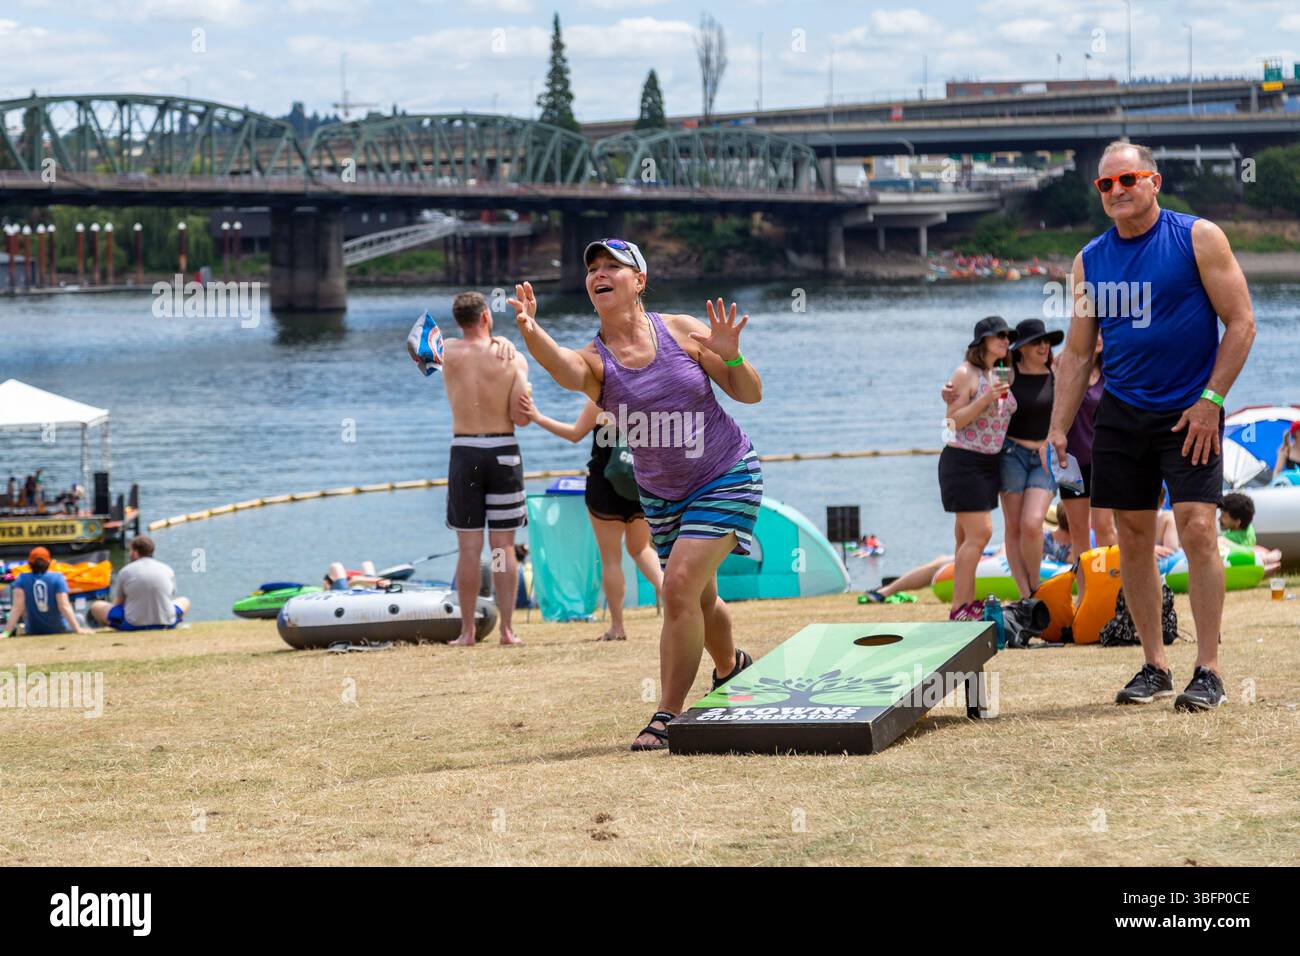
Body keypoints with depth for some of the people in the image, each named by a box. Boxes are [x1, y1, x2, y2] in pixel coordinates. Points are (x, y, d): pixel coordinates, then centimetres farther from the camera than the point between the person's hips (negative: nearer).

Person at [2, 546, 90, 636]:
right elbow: (64, 606, -18)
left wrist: (7, 632, -16)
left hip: (33, 631, 1)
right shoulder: (57, 578, -11)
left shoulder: (22, 579, -7)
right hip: (59, 629, -1)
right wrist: (78, 629, -18)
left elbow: (17, 608, -14)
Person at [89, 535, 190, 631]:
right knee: (185, 601, 33)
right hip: (165, 624, 1)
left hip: (134, 625, -1)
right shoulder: (168, 570, 6)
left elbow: (117, 603, 9)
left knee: (96, 606, 18)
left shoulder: (124, 572, 1)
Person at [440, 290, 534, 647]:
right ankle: (507, 628, 4)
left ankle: (467, 630, 3)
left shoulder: (448, 353, -2)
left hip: (465, 453, 0)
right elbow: (521, 418, -8)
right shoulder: (513, 359, -5)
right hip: (503, 452, 0)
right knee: (503, 546, 5)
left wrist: (494, 343, 19)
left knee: (469, 547, 3)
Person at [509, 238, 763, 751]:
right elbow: (565, 368, -38)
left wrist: (730, 357, -25)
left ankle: (668, 716, -12)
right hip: (662, 495, 4)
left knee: (681, 585, -19)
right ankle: (729, 666, 50)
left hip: (727, 479, -4)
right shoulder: (595, 360, -11)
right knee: (698, 599, 17)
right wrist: (531, 332, -59)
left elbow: (750, 394, -4)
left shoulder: (682, 331, -11)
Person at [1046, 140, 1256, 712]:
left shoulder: (1197, 239, -4)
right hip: (1121, 415, 5)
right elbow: (1077, 353, 12)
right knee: (1133, 539, 4)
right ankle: (1154, 667, 14)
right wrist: (1058, 429, 4)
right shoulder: (1090, 261, 8)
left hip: (1189, 413, -5)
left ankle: (1208, 671, -8)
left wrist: (1211, 400, -12)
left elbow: (1240, 322, -5)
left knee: (1197, 529, -13)